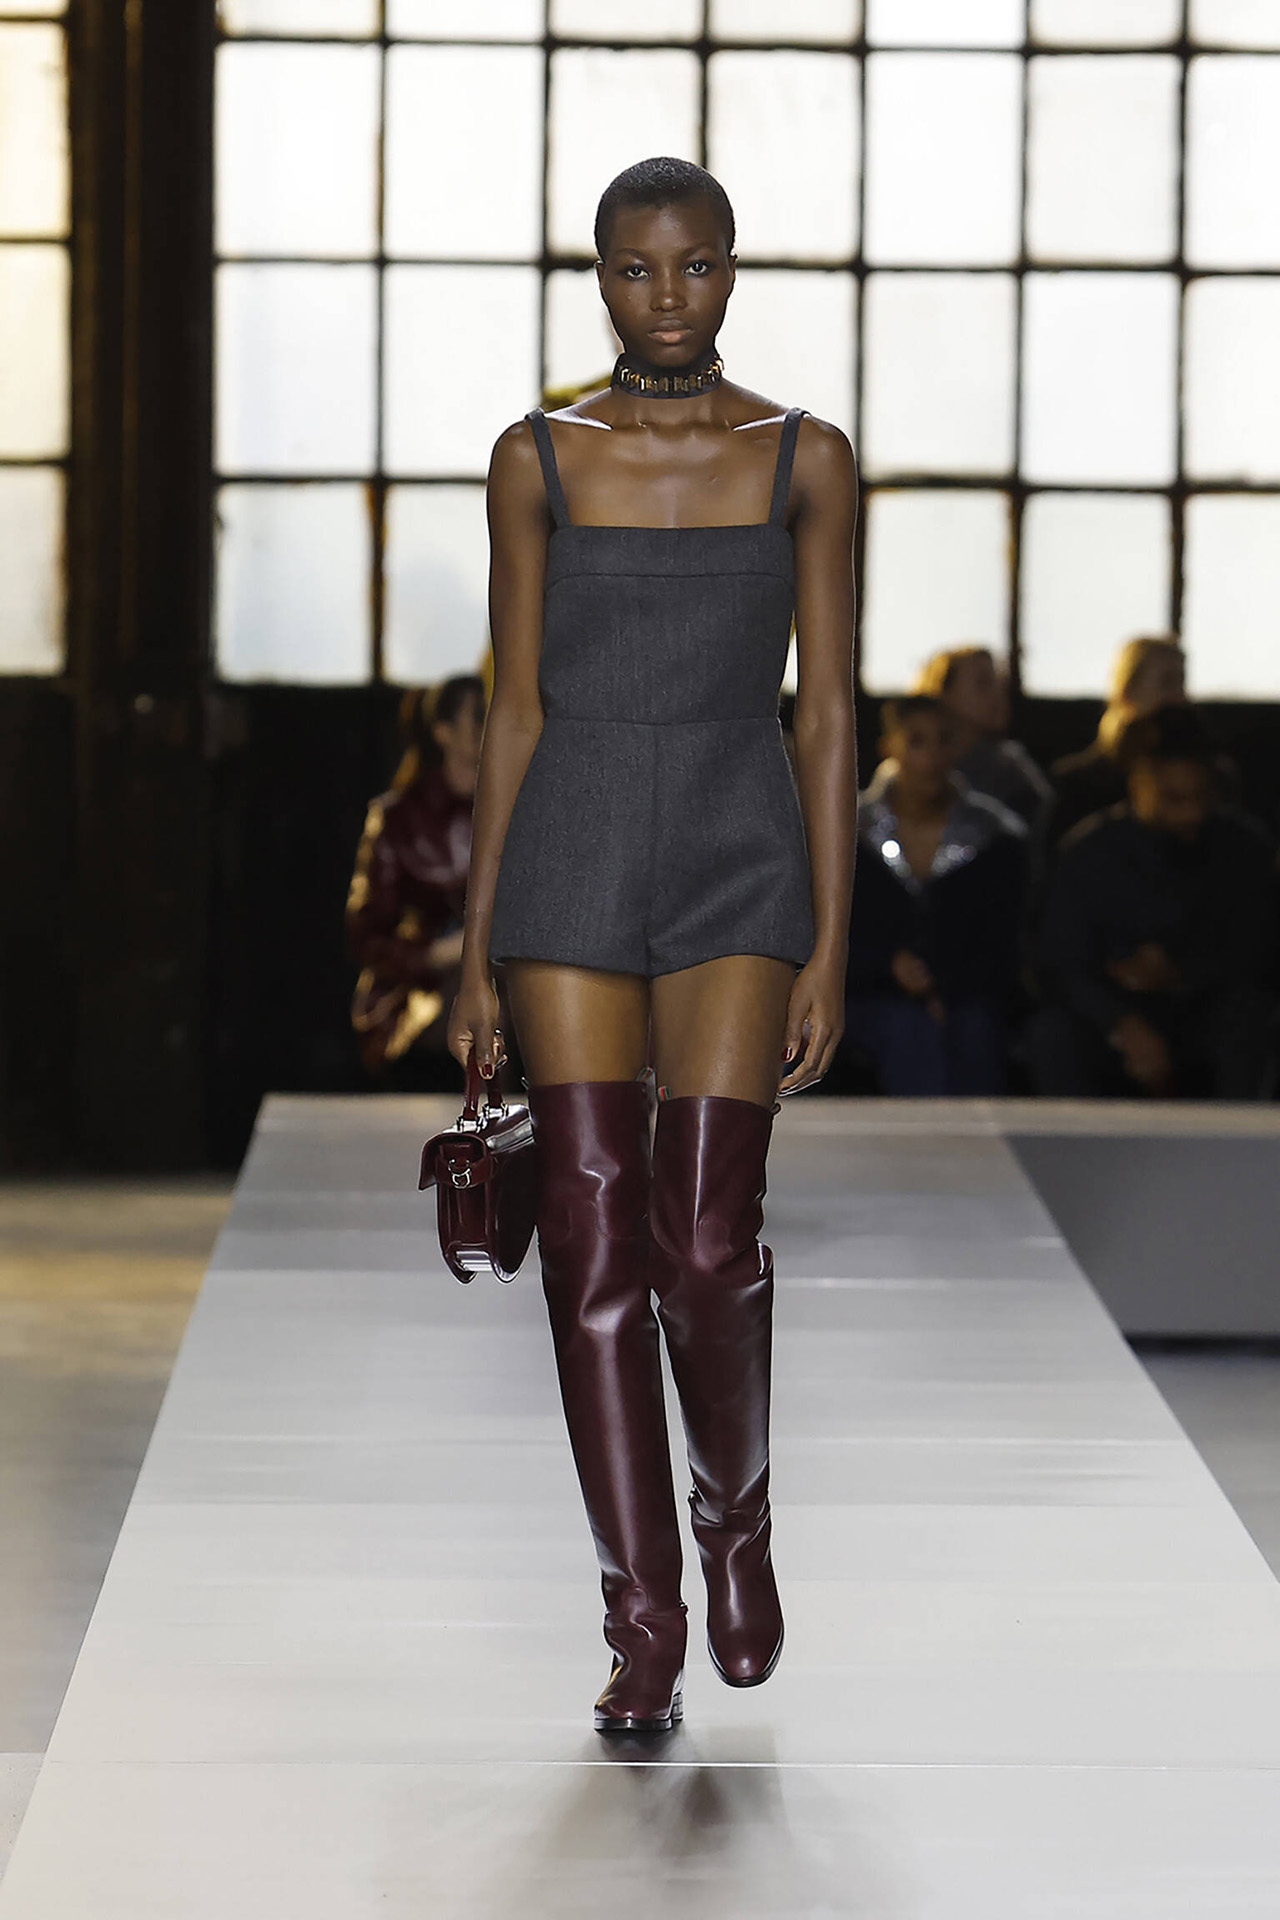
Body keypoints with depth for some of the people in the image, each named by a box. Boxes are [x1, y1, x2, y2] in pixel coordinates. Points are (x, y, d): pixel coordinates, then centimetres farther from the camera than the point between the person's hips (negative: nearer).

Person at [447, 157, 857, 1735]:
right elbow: (515, 710, 5)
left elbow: (827, 714, 1)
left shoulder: (805, 461, 2)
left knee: (706, 1245, -11)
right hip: (571, 863, 1)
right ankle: (643, 1631, 7)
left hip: (738, 868, -1)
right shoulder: (539, 460, 4)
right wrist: (477, 953, 3)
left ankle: (734, 1510, 20)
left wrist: (829, 949, -5)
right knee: (594, 1252, -2)